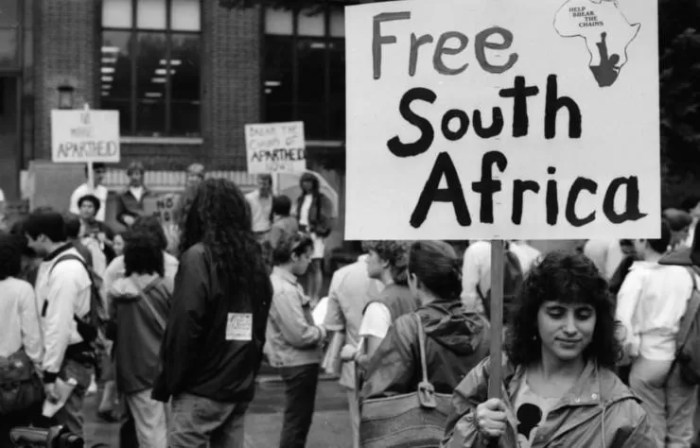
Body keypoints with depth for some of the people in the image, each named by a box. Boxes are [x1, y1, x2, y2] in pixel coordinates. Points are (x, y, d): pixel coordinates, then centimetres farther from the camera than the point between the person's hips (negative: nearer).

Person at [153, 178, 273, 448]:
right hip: (240, 388, 7)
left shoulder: (198, 257, -12)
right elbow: (260, 329, 11)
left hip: (201, 389, -6)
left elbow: (184, 328, -15)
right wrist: (248, 373, 16)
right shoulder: (253, 258, 8)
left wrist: (168, 383, -6)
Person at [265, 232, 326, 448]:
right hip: (298, 363, -10)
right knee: (297, 422, 1)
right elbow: (299, 335, -25)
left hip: (297, 361, 10)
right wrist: (321, 332, -8)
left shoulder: (278, 282, 8)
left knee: (296, 421, 21)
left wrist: (315, 329, 4)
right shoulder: (285, 290, -24)